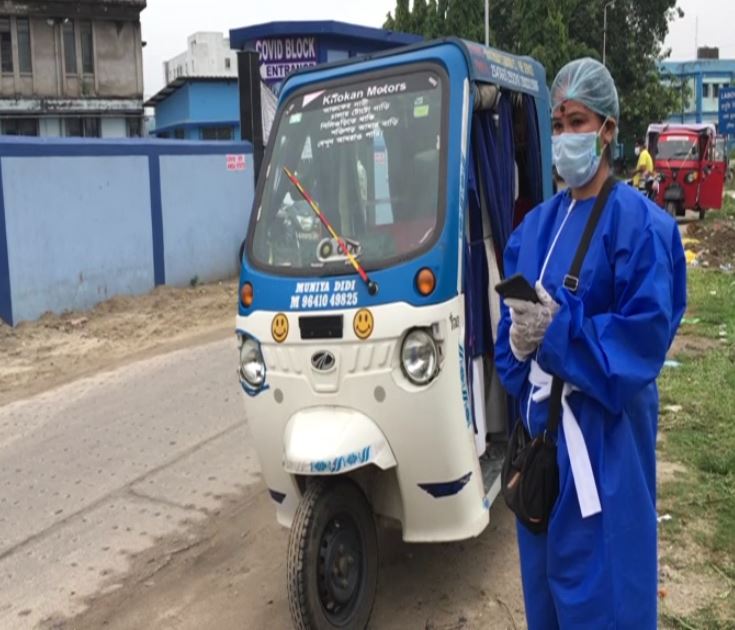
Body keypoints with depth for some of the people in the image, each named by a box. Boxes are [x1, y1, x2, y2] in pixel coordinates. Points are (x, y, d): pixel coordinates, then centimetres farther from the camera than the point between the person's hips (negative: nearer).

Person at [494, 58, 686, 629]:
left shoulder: (638, 223, -11)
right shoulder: (537, 225, 9)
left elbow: (646, 332, -18)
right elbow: (511, 322, 8)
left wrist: (556, 329, -21)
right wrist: (521, 337, -13)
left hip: (603, 433, -6)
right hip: (541, 423, 6)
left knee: (600, 584, 5)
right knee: (547, 572, 19)